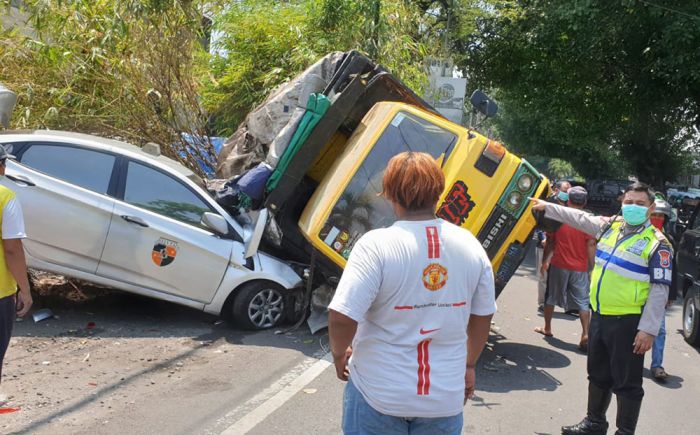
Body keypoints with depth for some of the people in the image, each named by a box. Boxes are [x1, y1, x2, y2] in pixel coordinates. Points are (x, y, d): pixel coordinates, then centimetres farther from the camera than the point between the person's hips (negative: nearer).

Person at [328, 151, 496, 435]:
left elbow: (341, 317, -23)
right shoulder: (469, 244, -4)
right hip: (445, 398, 4)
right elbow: (483, 316, 5)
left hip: (379, 394, -3)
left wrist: (339, 353, -2)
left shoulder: (376, 245, -19)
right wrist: (469, 365, 20)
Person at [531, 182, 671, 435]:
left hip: (628, 323, -7)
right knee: (598, 375, 21)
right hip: (599, 316, 7)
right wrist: (546, 207, 24)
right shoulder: (610, 227, 8)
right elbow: (578, 218, 22)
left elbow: (659, 291, -14)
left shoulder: (657, 244, -12)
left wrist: (648, 330, -18)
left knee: (626, 382, 4)